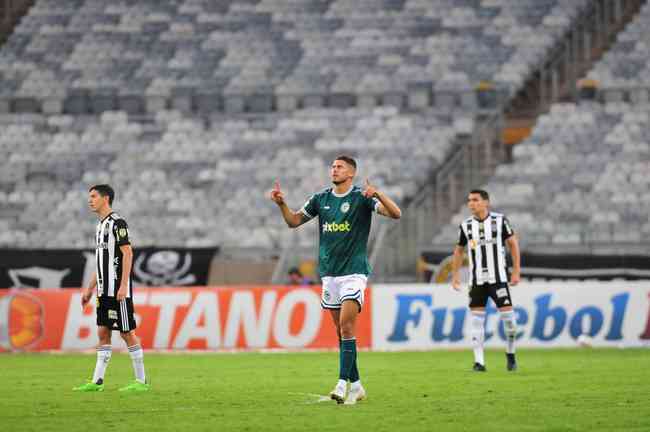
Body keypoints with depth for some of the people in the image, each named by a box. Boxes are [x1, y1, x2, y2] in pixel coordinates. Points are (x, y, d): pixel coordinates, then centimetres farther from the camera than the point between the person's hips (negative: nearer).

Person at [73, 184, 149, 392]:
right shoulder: (101, 225, 17)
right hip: (104, 289, 9)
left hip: (118, 290, -9)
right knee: (103, 333, 6)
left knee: (127, 332, -5)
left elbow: (127, 253, -16)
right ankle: (97, 382, 5)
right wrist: (89, 289, 22)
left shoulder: (117, 223, -10)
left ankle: (141, 381, 0)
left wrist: (123, 286, -22)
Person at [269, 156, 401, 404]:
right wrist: (281, 204, -2)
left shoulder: (362, 198, -5)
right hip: (329, 273, 5)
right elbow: (294, 221, 17)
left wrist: (377, 194, -33)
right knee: (341, 330, 7)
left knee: (346, 327, -16)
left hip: (353, 272, -5)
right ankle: (356, 385, 14)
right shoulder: (320, 199, 10)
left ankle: (342, 384, -19)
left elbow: (395, 213, -16)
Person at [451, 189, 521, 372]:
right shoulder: (466, 225, 4)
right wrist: (455, 275, 11)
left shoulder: (500, 221, -3)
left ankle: (510, 353, 16)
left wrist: (516, 271, -2)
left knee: (508, 315, -7)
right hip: (476, 279, 2)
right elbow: (459, 250, 15)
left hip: (498, 278, -2)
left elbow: (513, 244, 2)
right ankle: (479, 361, 0)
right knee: (477, 319, -3)